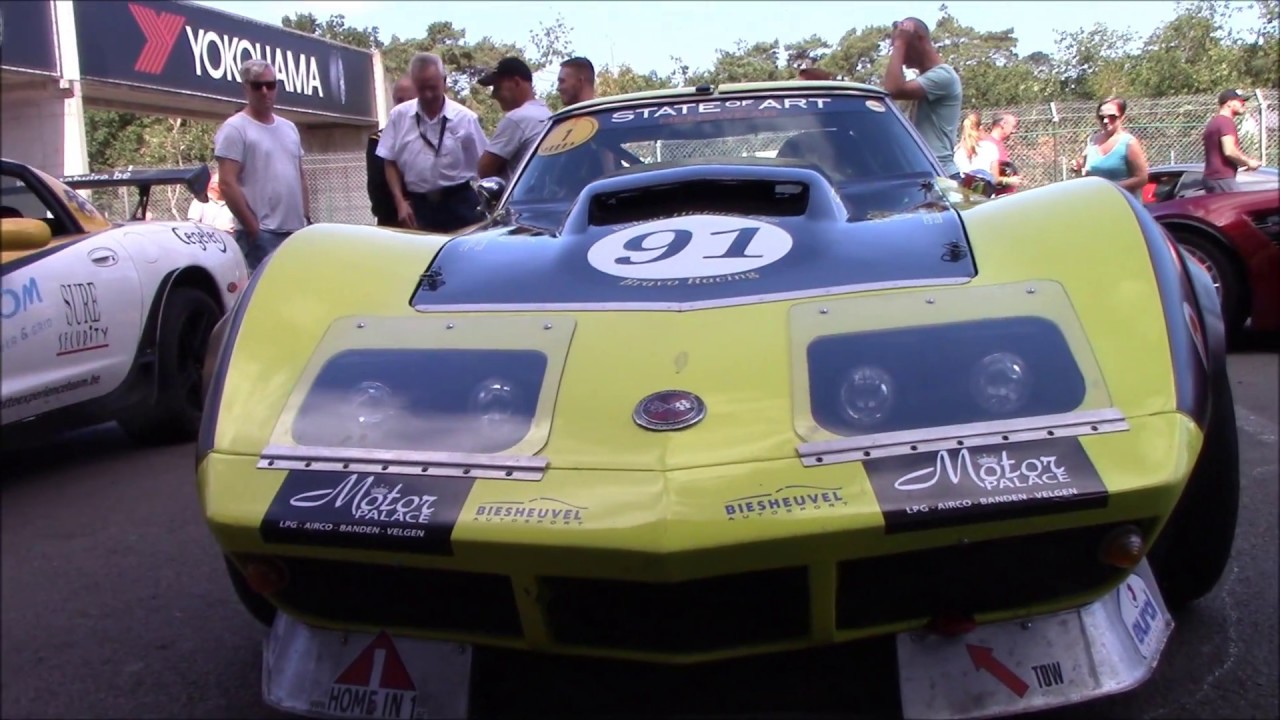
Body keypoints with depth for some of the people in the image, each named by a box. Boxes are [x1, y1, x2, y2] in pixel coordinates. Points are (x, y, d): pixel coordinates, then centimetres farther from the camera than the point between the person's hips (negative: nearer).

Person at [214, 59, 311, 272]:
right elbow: (227, 184, -12)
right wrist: (253, 229, -15)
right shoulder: (235, 128, -5)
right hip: (261, 234, -7)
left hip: (296, 232, 7)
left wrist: (307, 219, 14)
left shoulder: (289, 128, 17)